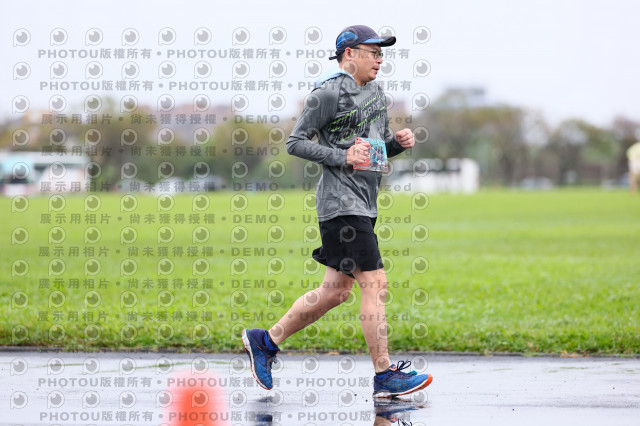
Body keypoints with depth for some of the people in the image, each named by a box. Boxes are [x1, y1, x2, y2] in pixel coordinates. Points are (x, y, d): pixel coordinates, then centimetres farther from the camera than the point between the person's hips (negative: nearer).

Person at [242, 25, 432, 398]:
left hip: (364, 205, 9)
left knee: (336, 290, 11)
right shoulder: (329, 93, -10)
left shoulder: (376, 93, 17)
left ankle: (266, 341, 22)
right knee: (375, 285, -11)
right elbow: (296, 143, -10)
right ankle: (385, 376, -6)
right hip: (342, 203, -9)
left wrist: (398, 142, 2)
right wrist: (343, 157, -20)